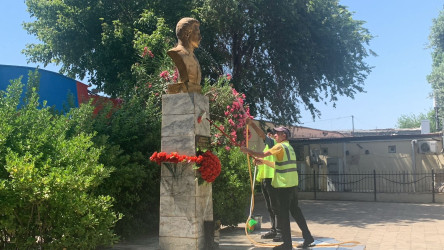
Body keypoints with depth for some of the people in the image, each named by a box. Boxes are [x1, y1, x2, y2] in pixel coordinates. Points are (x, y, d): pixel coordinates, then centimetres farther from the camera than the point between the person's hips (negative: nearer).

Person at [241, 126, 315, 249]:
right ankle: (307, 237, 18)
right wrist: (263, 161, 20)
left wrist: (248, 151, -6)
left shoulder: (280, 146, -9)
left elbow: (263, 154, -15)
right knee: (295, 211, 15)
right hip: (293, 184, 9)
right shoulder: (289, 147, 17)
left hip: (284, 185, -9)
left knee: (283, 213, -2)